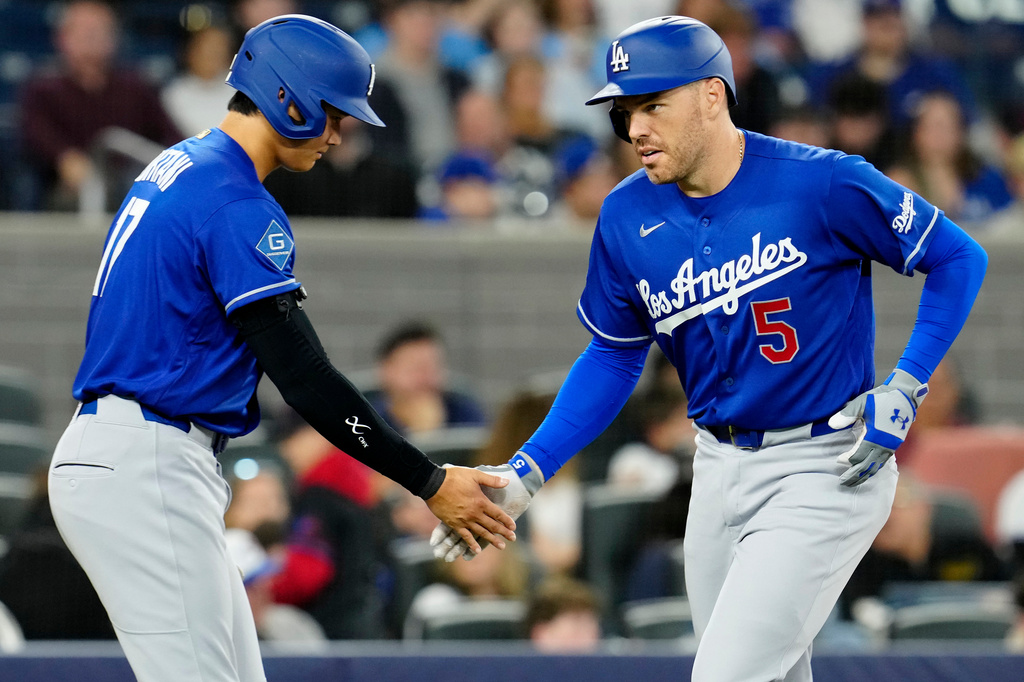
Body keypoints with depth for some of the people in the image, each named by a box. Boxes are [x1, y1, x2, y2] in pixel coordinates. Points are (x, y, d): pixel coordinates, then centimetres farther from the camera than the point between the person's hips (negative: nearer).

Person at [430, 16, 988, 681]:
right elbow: (613, 359, 11)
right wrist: (525, 474, 1)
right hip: (720, 469, 6)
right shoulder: (627, 218, -1)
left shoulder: (822, 184, -17)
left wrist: (904, 389, -14)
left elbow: (960, 258, -7)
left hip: (826, 469, -6)